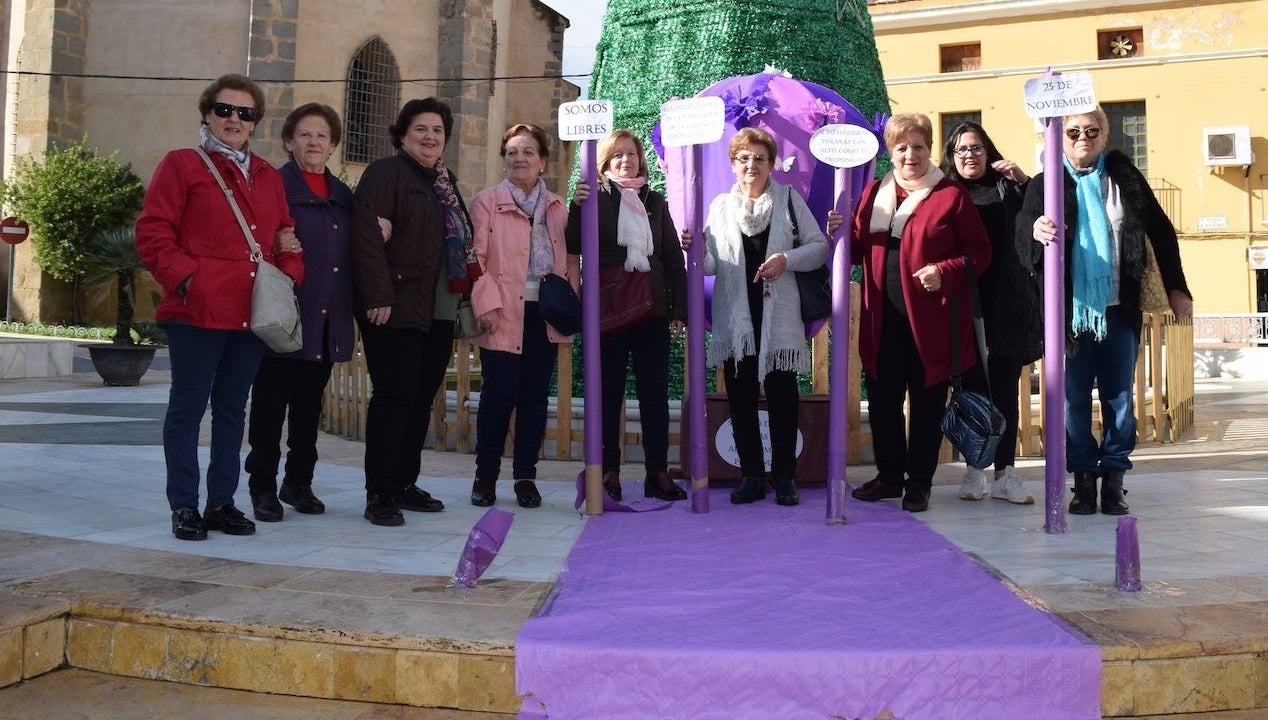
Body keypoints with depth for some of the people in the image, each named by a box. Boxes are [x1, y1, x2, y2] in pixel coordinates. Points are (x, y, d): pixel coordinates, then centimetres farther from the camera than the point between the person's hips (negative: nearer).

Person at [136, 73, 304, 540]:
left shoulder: (267, 177, 17)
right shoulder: (182, 165, 1)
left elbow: (284, 235, 20)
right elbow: (152, 232, -5)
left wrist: (288, 275, 2)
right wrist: (184, 277, -16)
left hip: (253, 314, 6)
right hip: (197, 312, -5)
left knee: (232, 409, 12)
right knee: (188, 407, 1)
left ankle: (222, 502, 21)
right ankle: (184, 506, 10)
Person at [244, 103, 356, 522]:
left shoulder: (343, 196, 16)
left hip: (328, 321, 6)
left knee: (309, 408, 13)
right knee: (270, 406, 2)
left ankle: (299, 483, 25)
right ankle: (263, 489, 12)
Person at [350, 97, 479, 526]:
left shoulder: (445, 183, 21)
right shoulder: (385, 173, -4)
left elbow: (461, 240, 24)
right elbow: (367, 235, -15)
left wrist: (463, 297, 14)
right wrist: (378, 296, -22)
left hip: (439, 312, 8)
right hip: (395, 309, -8)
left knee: (421, 398, 10)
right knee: (395, 396, -7)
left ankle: (405, 484, 21)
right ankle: (379, 494, 1)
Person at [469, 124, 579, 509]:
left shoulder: (558, 207, 14)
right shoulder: (487, 201, 3)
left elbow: (571, 258, 13)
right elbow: (476, 256, -3)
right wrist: (486, 303, -13)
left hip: (545, 314, 3)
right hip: (504, 314, -3)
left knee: (535, 395, 6)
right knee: (498, 394, -3)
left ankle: (525, 476, 16)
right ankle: (485, 475, 12)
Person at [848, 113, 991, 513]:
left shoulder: (951, 195, -2)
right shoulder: (873, 192, 12)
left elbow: (979, 251, -3)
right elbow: (858, 249, 14)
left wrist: (945, 273, -18)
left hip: (930, 320, -4)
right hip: (883, 319, 4)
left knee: (927, 404, 5)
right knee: (883, 401, 10)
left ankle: (919, 484, 18)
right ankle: (889, 476, 27)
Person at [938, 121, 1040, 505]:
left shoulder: (1007, 189, 9)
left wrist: (1024, 181, -7)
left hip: (1007, 306, 1)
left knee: (1005, 390, 3)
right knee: (972, 387, 5)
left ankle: (1005, 474, 9)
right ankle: (974, 470, 14)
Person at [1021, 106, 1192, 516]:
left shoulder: (1125, 177, 6)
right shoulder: (1047, 183, 1)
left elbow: (1161, 231, 11)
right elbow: (1024, 220, -18)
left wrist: (1176, 287, 9)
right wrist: (1035, 228, -43)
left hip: (1119, 309, 2)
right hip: (1071, 310, -1)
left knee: (1119, 396, 5)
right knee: (1074, 397, 3)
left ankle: (1114, 479, 14)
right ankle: (1084, 479, 12)